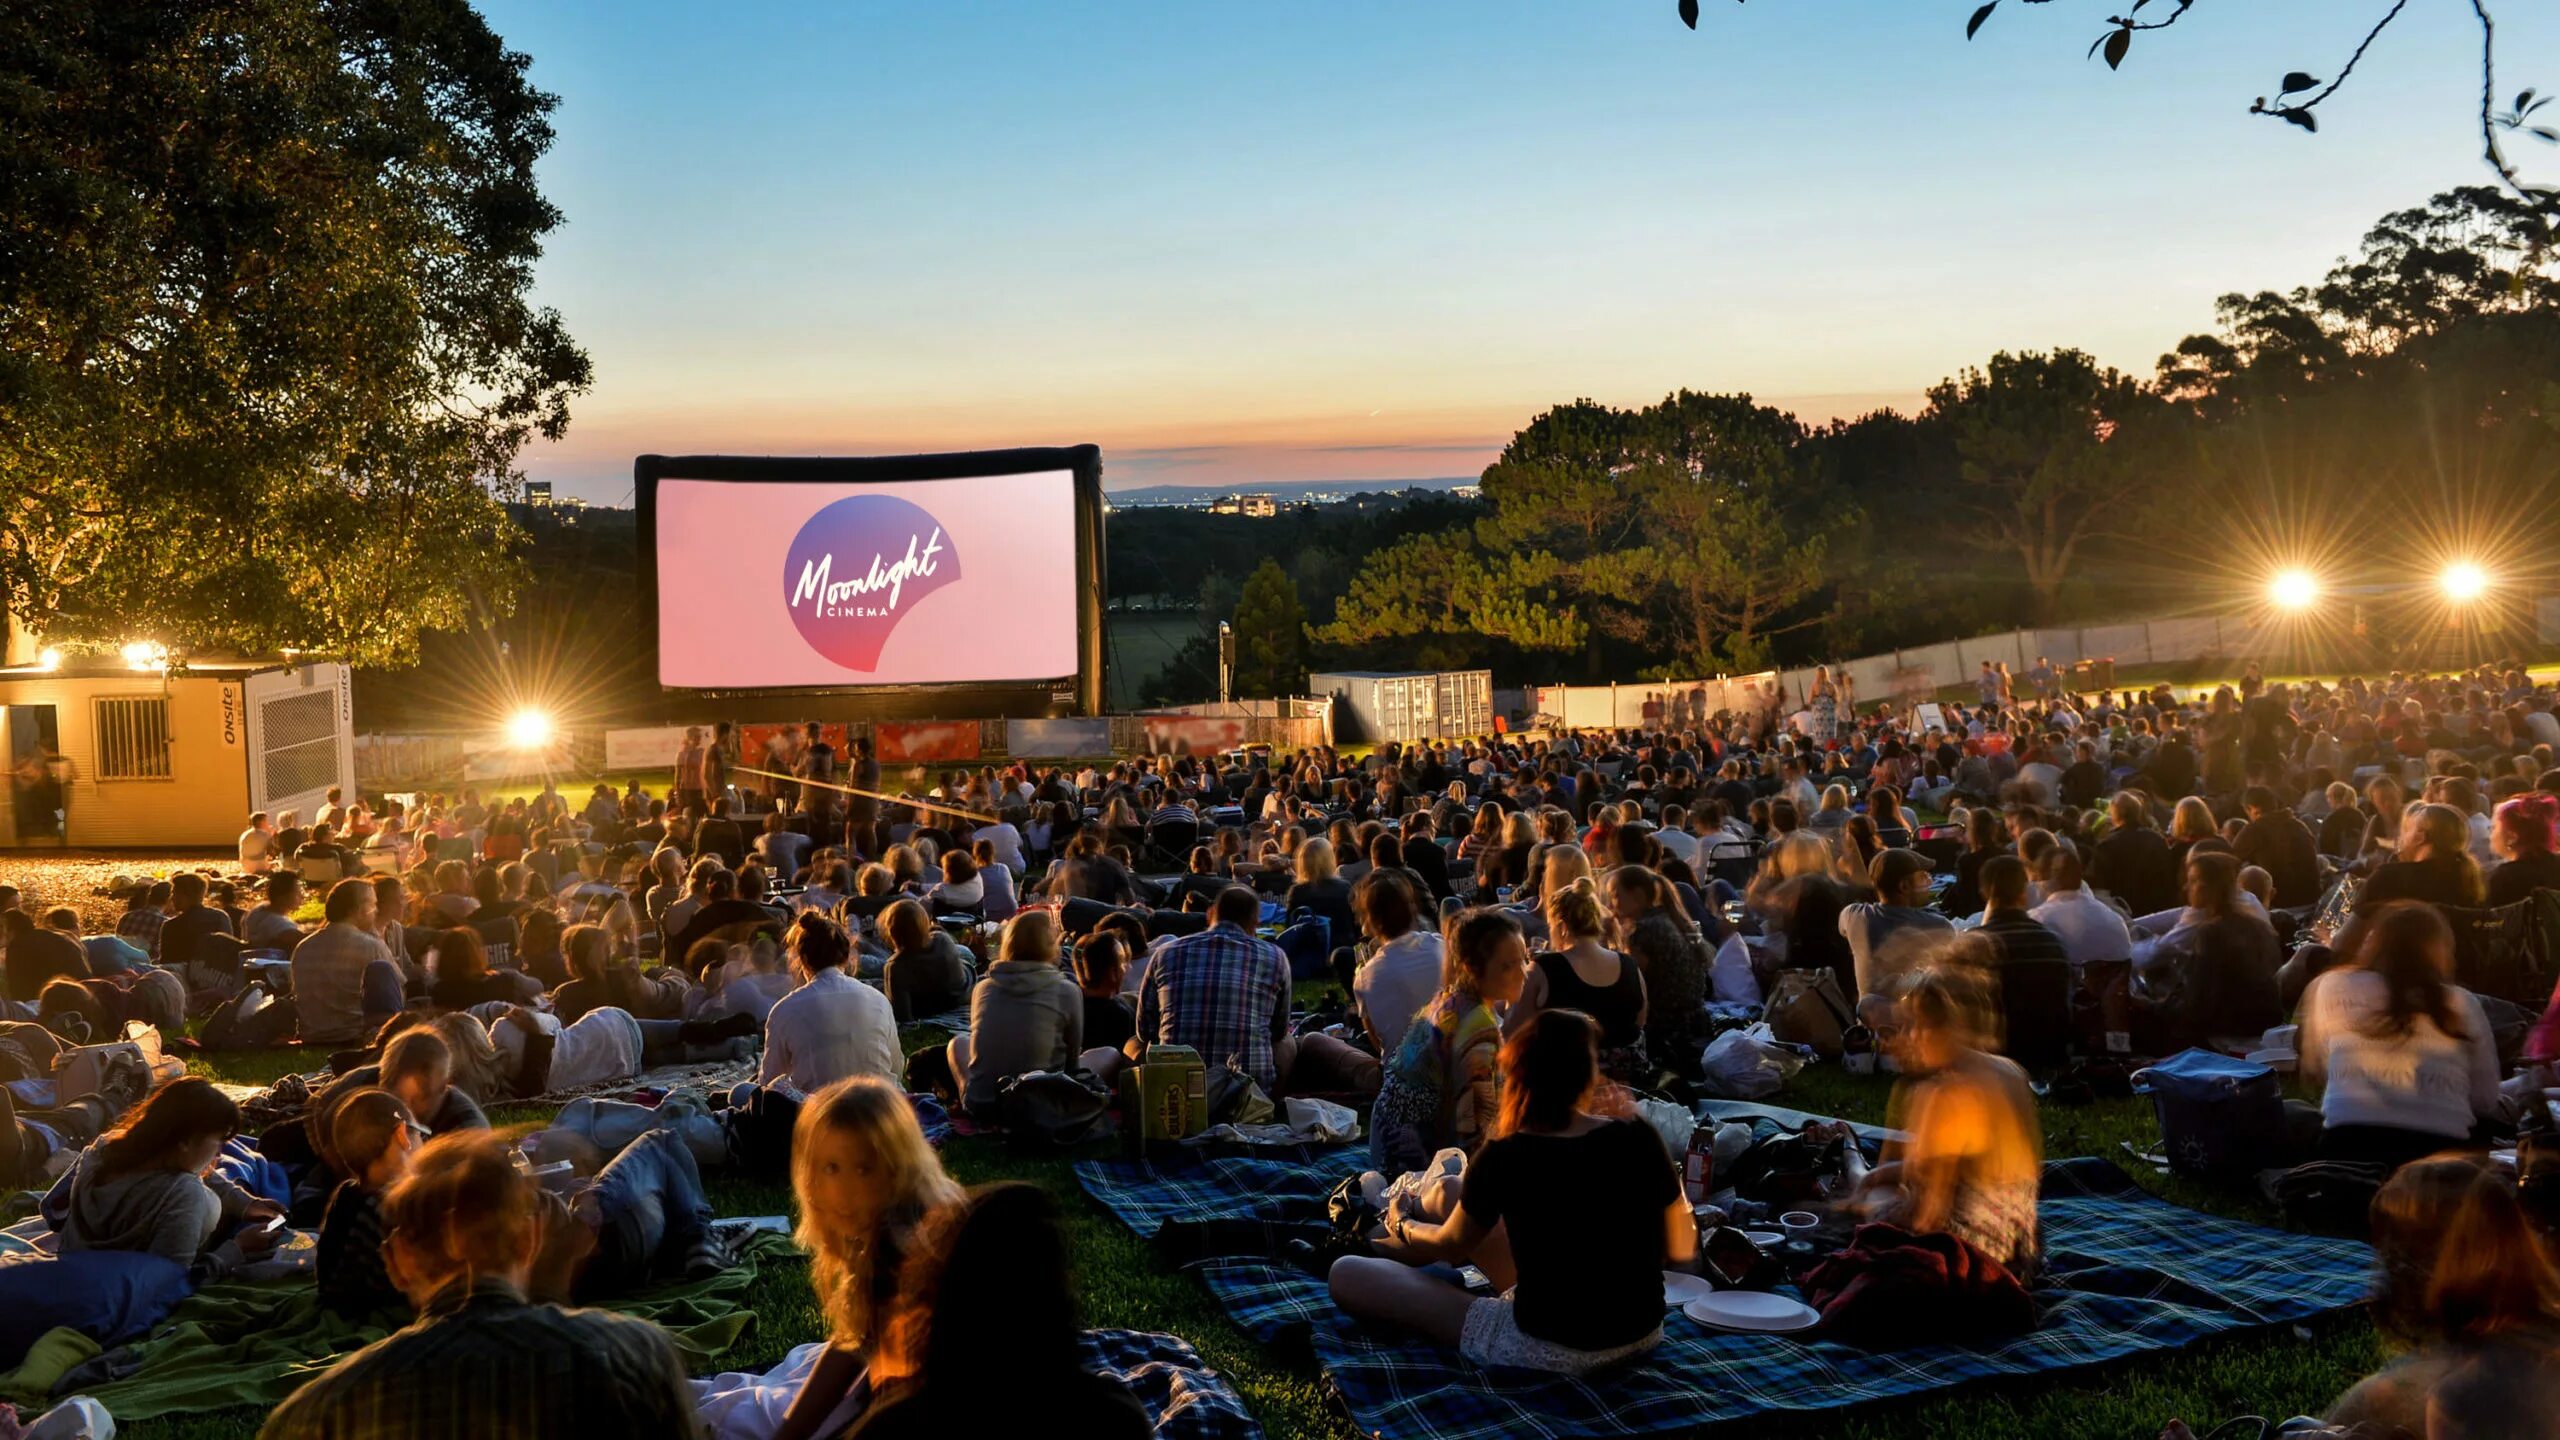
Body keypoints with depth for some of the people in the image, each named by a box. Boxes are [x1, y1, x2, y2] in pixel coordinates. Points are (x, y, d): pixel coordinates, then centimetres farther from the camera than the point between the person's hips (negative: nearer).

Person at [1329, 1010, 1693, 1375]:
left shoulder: (1504, 1158, -16)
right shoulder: (1641, 1139, -10)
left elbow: (1451, 1246, 3)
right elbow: (1682, 1250, 3)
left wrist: (1403, 1228, 27)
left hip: (1548, 1349, -5)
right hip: (1643, 1334, 6)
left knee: (1346, 1274, 5)